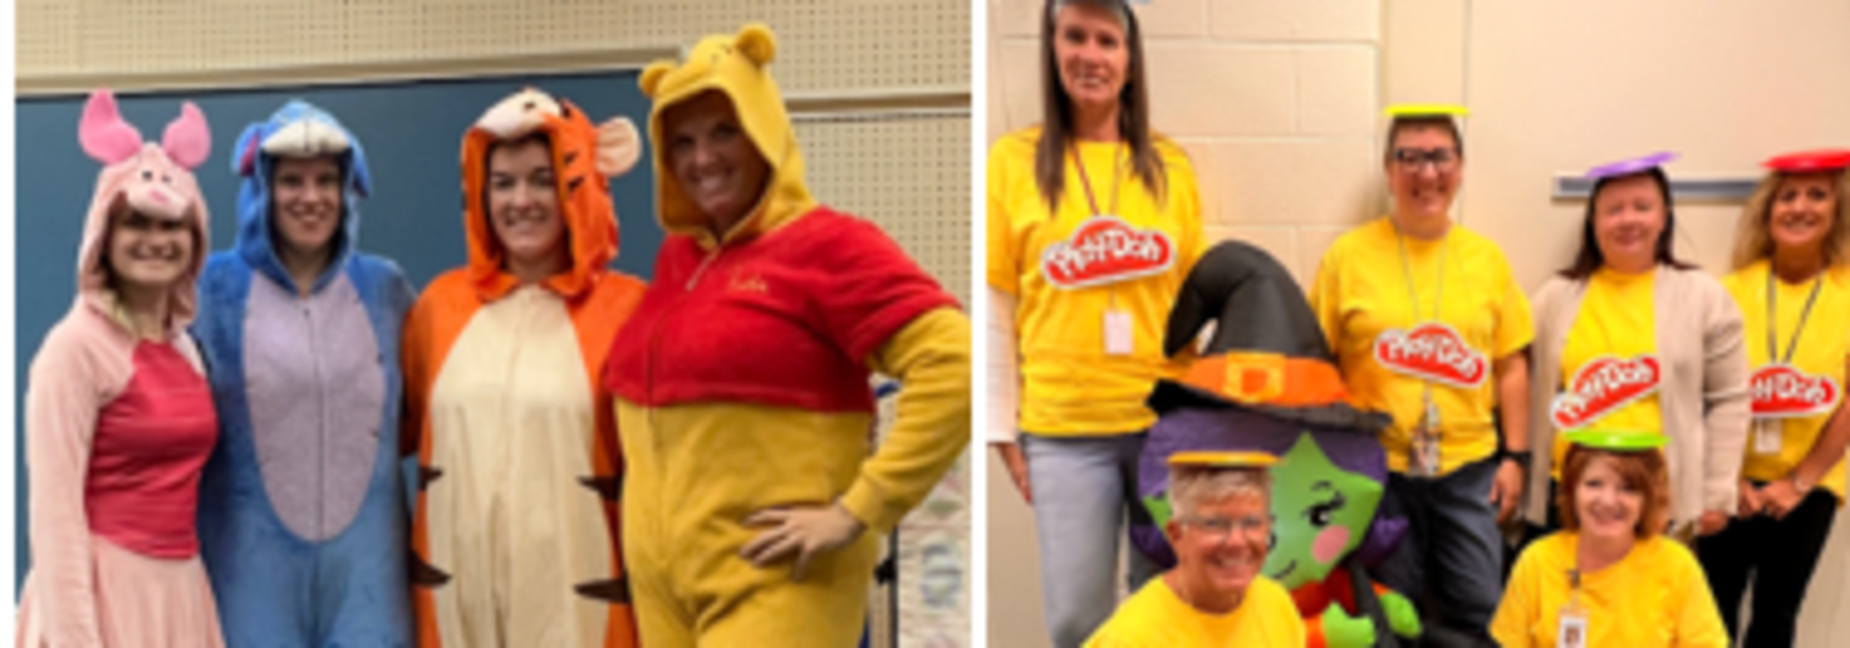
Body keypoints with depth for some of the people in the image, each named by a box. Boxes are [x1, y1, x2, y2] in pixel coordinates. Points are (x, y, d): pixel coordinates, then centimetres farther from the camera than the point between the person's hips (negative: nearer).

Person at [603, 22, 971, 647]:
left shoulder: (826, 245, -9)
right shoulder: (675, 257, 11)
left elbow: (954, 367, -19)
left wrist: (859, 510, -18)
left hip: (770, 584, -7)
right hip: (660, 581, 7)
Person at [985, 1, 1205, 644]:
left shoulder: (1169, 164, 6)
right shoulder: (1014, 158, -1)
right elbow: (994, 308, 0)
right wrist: (1002, 428, -3)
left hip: (1169, 420, 2)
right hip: (1064, 430, -2)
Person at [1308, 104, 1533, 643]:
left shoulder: (1487, 258, 6)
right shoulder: (1348, 256, -2)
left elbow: (1511, 365, 9)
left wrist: (1515, 456, 4)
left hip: (1470, 466, 2)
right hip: (1379, 469, -2)